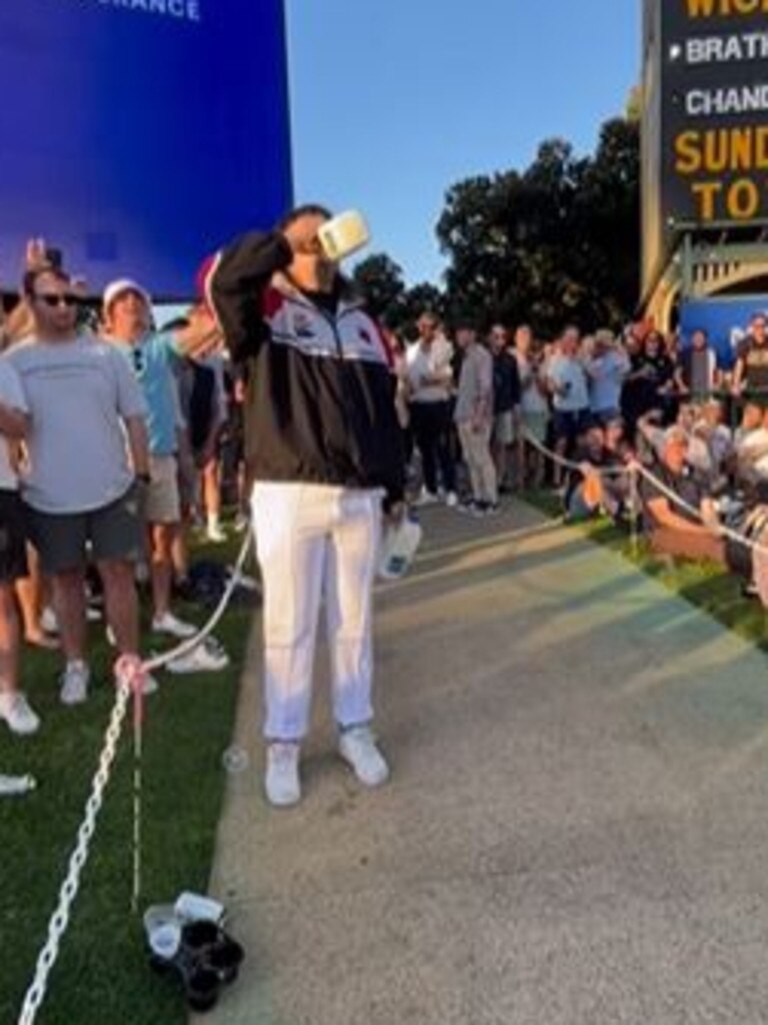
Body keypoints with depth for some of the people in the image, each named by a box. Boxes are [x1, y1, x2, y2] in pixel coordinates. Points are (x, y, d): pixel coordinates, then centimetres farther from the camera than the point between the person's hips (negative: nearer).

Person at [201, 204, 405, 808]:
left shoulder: (361, 322, 14)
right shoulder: (267, 310, 1)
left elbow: (385, 408, 15)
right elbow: (221, 278, -22)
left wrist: (396, 486, 13)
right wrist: (287, 239, -14)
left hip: (359, 495, 4)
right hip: (289, 493, -3)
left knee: (354, 621, 12)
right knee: (289, 625, 5)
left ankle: (355, 729, 27)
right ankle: (283, 744, 18)